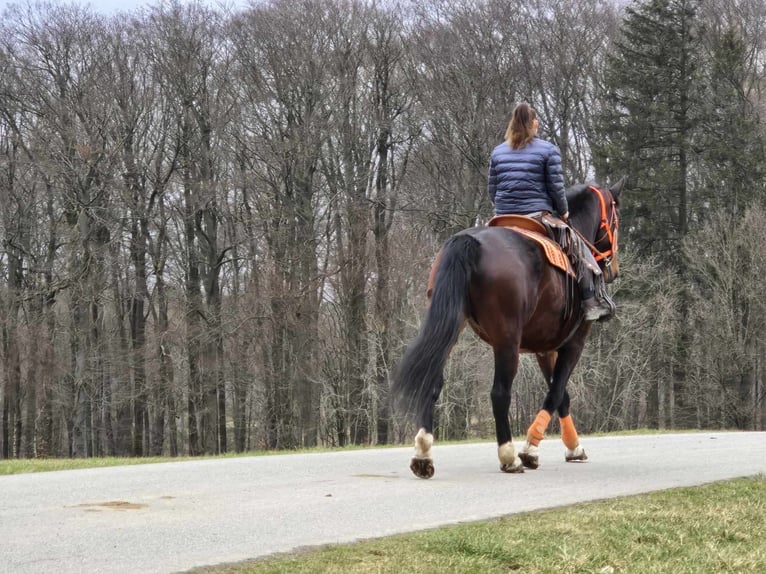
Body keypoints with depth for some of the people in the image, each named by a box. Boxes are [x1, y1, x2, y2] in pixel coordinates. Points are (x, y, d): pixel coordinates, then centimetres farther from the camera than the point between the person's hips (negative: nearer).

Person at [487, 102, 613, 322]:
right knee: (578, 247, 7)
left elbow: (491, 189, 12)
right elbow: (556, 187, -3)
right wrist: (563, 211, 12)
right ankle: (592, 302, 0)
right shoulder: (548, 150, 0)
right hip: (537, 216, -4)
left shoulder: (498, 152, 12)